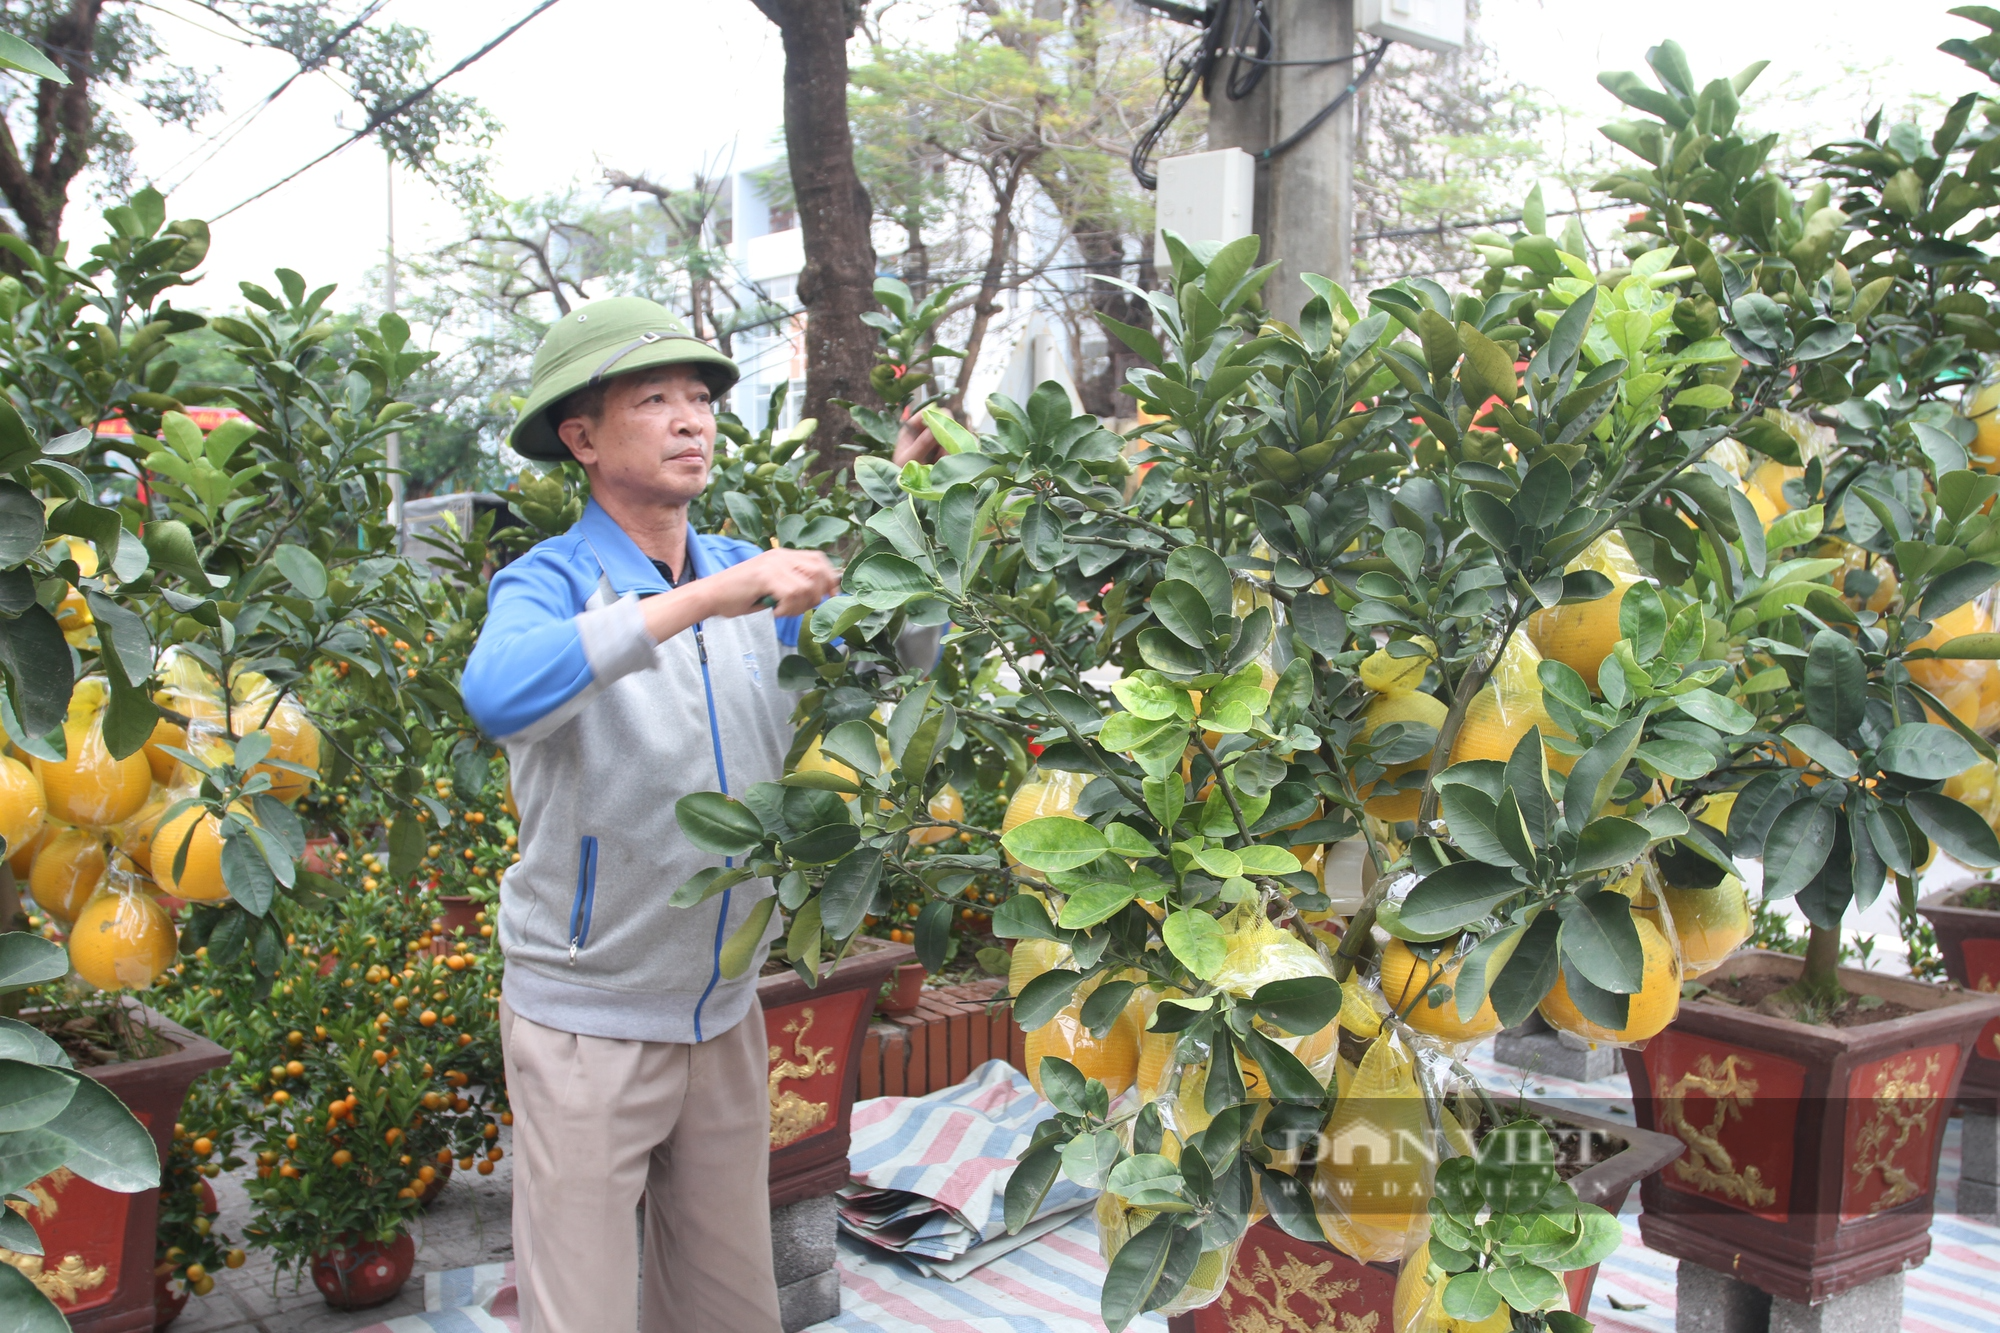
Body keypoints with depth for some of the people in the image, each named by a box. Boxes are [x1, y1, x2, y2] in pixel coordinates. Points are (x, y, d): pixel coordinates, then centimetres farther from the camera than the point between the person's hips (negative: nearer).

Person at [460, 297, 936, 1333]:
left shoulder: (746, 577, 3)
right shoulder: (554, 580, -13)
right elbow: (497, 693, -35)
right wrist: (697, 599, -38)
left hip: (725, 1015, 5)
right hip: (586, 1023, -5)